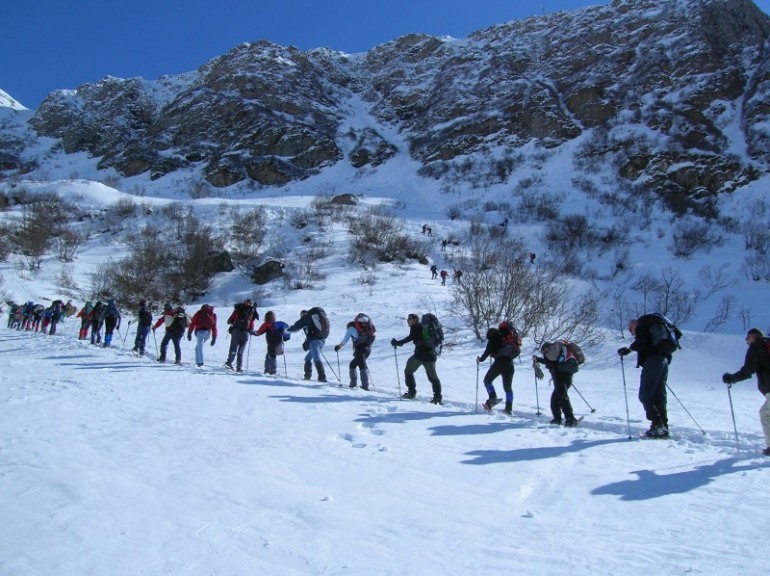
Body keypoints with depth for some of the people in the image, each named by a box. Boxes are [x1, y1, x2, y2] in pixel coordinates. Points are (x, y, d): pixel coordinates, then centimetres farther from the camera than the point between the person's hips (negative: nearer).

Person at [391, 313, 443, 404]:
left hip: (420, 354, -7)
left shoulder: (415, 327, 1)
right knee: (433, 376, 12)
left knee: (408, 371, 9)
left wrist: (398, 342, -15)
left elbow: (411, 337, -16)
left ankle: (411, 392, 5)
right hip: (431, 354, 7)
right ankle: (438, 397, 6)